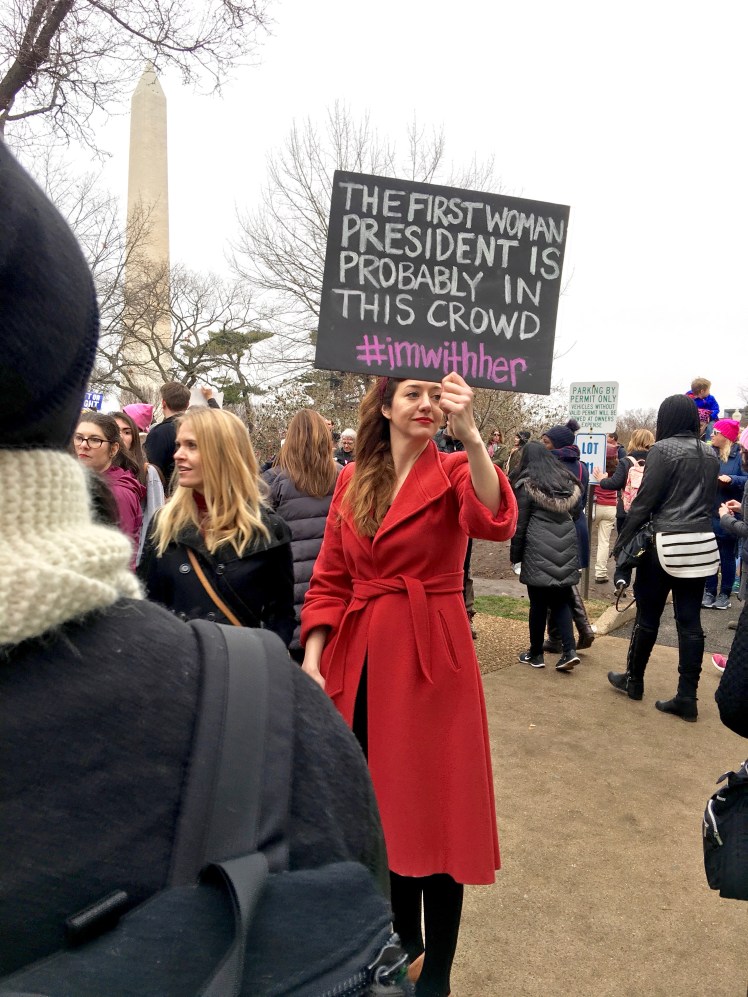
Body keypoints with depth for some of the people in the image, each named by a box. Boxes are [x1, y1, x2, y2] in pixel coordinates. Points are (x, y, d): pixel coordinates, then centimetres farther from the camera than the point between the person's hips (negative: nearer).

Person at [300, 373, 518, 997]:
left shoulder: (454, 473, -3)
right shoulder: (353, 481, 7)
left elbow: (495, 523, -27)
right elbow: (330, 579, 8)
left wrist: (472, 438, -38)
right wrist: (313, 657, -1)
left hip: (431, 659, -4)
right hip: (360, 660, 4)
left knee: (432, 813, 7)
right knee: (379, 811, 17)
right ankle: (405, 947, 42)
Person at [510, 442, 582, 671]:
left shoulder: (527, 485, -3)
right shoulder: (567, 482, 12)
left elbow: (520, 525, -3)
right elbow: (573, 514, 18)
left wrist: (515, 556, 2)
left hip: (539, 551, -5)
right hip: (566, 548, 5)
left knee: (538, 604, 4)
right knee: (561, 601, 12)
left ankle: (536, 654, 14)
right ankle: (569, 650, 1)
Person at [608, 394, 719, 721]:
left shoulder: (663, 449, -9)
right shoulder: (709, 454, 10)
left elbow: (644, 500, -11)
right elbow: (710, 500, 16)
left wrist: (622, 541, -5)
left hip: (667, 543, -6)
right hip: (702, 544, 6)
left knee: (648, 616, 8)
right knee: (690, 620, 6)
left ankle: (633, 680, 24)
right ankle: (687, 697, 9)